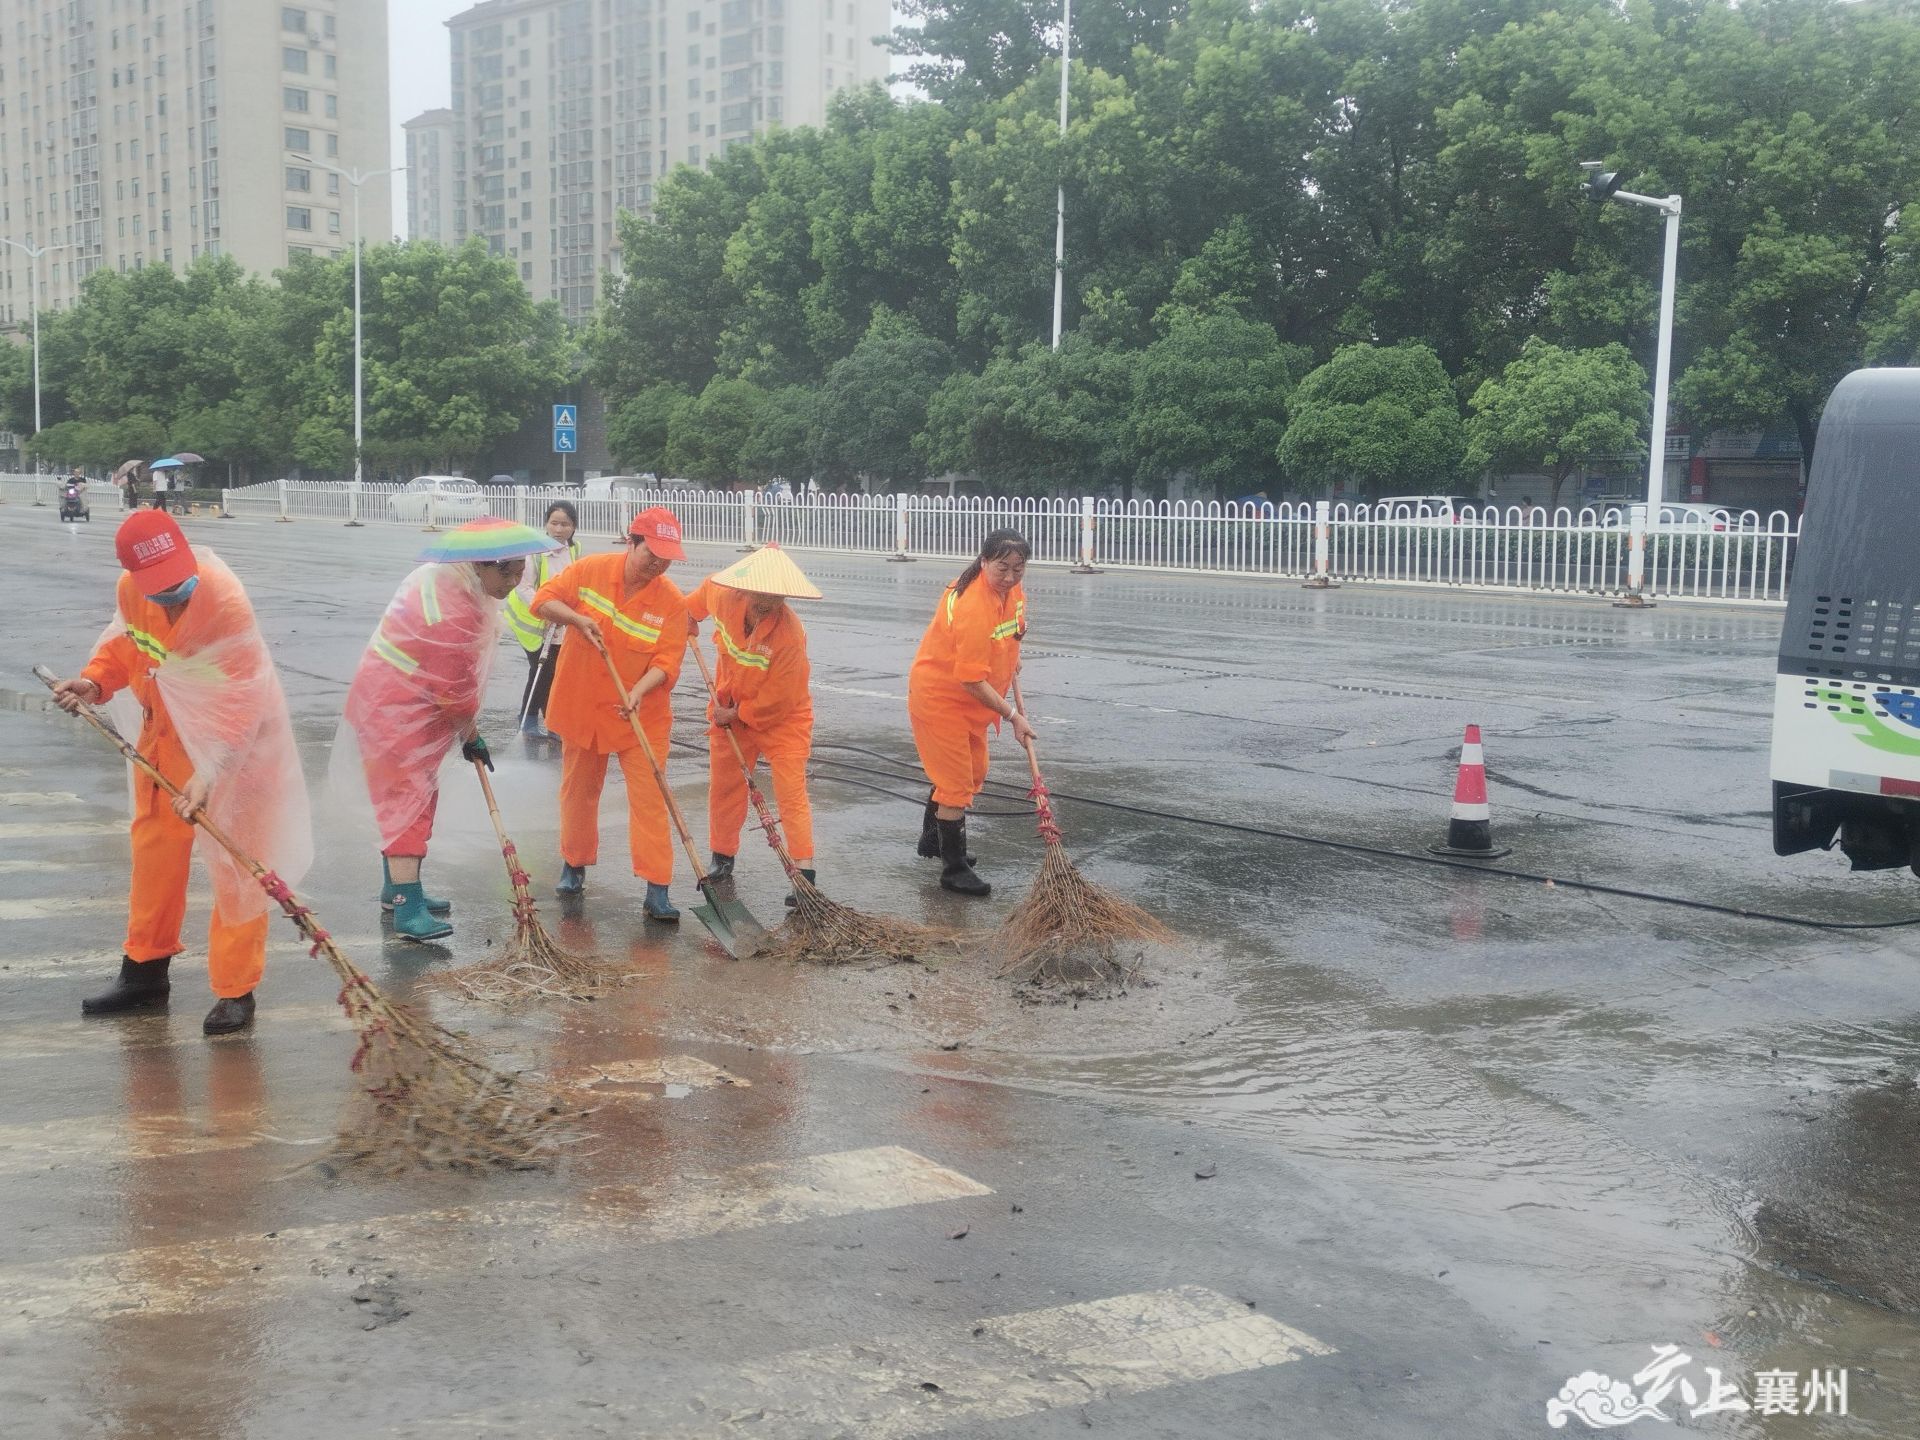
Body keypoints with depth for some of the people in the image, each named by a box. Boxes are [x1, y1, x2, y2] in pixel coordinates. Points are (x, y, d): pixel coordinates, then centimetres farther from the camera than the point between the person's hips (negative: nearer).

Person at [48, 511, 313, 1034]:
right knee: (154, 848, 16)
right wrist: (95, 683, -12)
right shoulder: (131, 591, -11)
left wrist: (208, 772, -37)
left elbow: (240, 703, -30)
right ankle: (144, 972, 31)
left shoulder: (226, 601, -30)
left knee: (236, 865, -1)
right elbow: (125, 643, 8)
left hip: (235, 741, -7)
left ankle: (235, 991, 9)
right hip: (167, 737, 7)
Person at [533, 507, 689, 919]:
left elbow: (667, 661, -16)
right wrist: (577, 618, -20)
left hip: (642, 715, -2)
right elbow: (543, 600, -2)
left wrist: (638, 692, -33)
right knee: (578, 792, 17)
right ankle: (574, 863, 38)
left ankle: (657, 891, -8)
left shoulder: (672, 602, -11)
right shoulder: (591, 570, -6)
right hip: (582, 707, 2)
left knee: (650, 798, -8)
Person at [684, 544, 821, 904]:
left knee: (791, 792, -11)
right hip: (730, 711, 6)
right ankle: (722, 857, 31)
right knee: (723, 787, 15)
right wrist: (688, 613, 19)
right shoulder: (723, 597, -16)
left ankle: (804, 871, -12)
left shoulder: (790, 634, -32)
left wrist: (737, 714, -17)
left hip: (781, 717, -6)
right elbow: (708, 587, 13)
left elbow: (778, 698, -26)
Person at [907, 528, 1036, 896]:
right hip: (939, 696, -10)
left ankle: (932, 839, 43)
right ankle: (954, 870, 8)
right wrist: (1013, 716, -26)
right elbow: (972, 681, -31)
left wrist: (1011, 657, 15)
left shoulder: (1010, 588, -6)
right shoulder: (973, 608, -34)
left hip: (969, 699, 10)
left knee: (973, 772, 22)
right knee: (957, 783, -4)